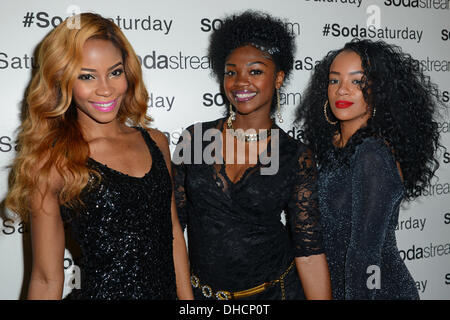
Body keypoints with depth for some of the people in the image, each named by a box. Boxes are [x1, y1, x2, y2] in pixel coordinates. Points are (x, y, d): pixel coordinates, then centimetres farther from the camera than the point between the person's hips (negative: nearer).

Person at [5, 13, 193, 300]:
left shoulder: (155, 142, 0)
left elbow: (173, 230, 6)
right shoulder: (53, 162, -14)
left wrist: (187, 296, 5)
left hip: (167, 291, 5)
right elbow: (47, 278, -10)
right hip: (102, 291, -4)